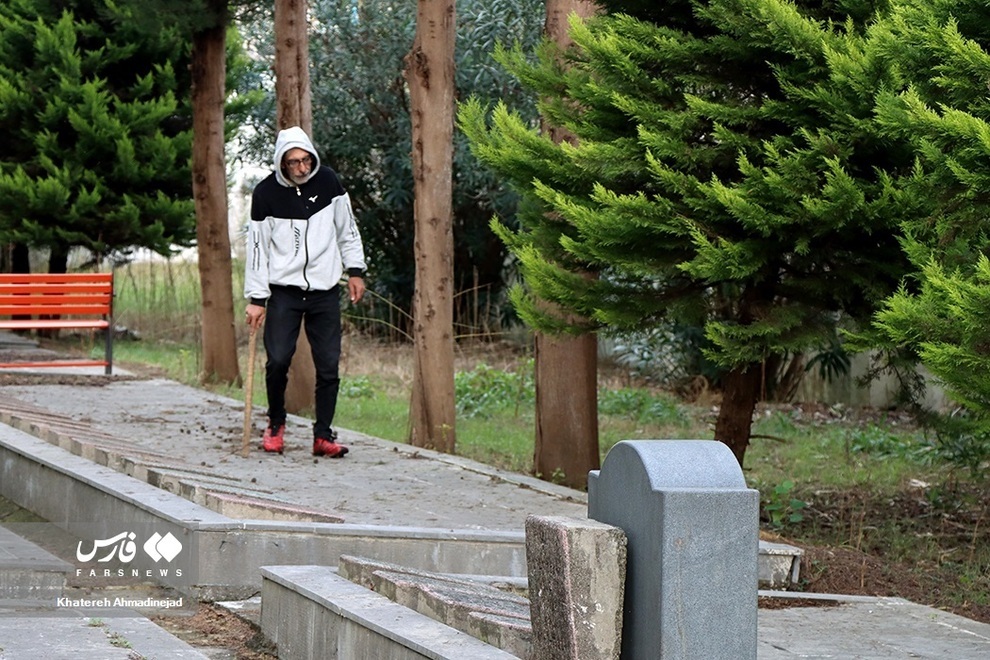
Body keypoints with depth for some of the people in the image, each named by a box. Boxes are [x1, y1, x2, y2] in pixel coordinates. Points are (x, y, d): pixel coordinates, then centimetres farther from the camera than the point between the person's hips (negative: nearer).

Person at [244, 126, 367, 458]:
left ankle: (323, 435, 6)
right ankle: (276, 424, 15)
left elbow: (347, 229, 11)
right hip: (283, 291, -2)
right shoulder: (266, 193, -7)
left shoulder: (328, 182, 0)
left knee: (329, 365, -2)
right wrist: (256, 298, -6)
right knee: (278, 360, -10)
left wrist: (355, 270, 8)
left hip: (325, 291, 2)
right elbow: (257, 247, -4)